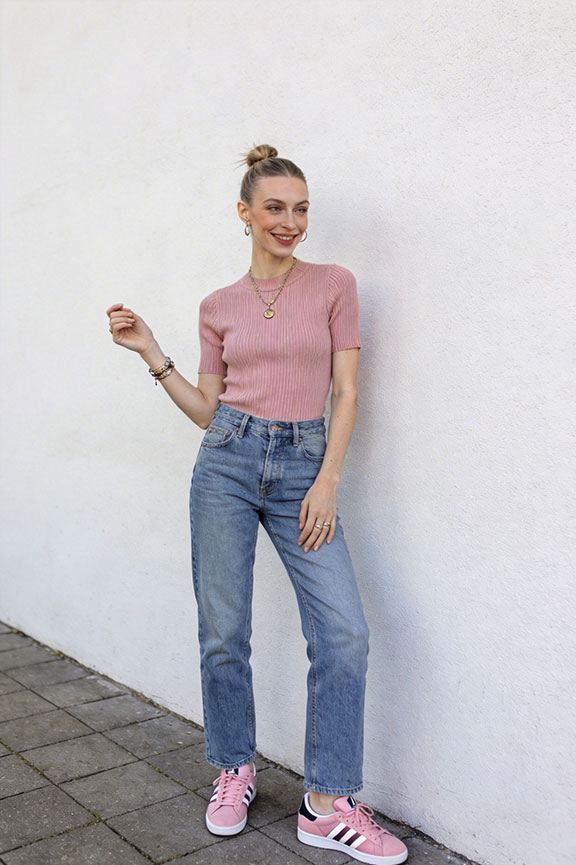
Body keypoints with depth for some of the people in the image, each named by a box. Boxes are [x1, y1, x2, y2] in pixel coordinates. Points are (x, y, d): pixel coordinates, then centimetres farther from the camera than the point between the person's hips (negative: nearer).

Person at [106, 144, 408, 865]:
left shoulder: (334, 284, 5)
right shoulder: (219, 306, 10)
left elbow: (346, 393, 2)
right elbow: (208, 408, 10)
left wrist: (327, 482, -7)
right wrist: (150, 352, 4)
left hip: (305, 464, -1)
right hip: (228, 460, 1)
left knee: (344, 632, -8)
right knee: (223, 633, 5)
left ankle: (328, 803, 8)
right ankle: (234, 771, 28)